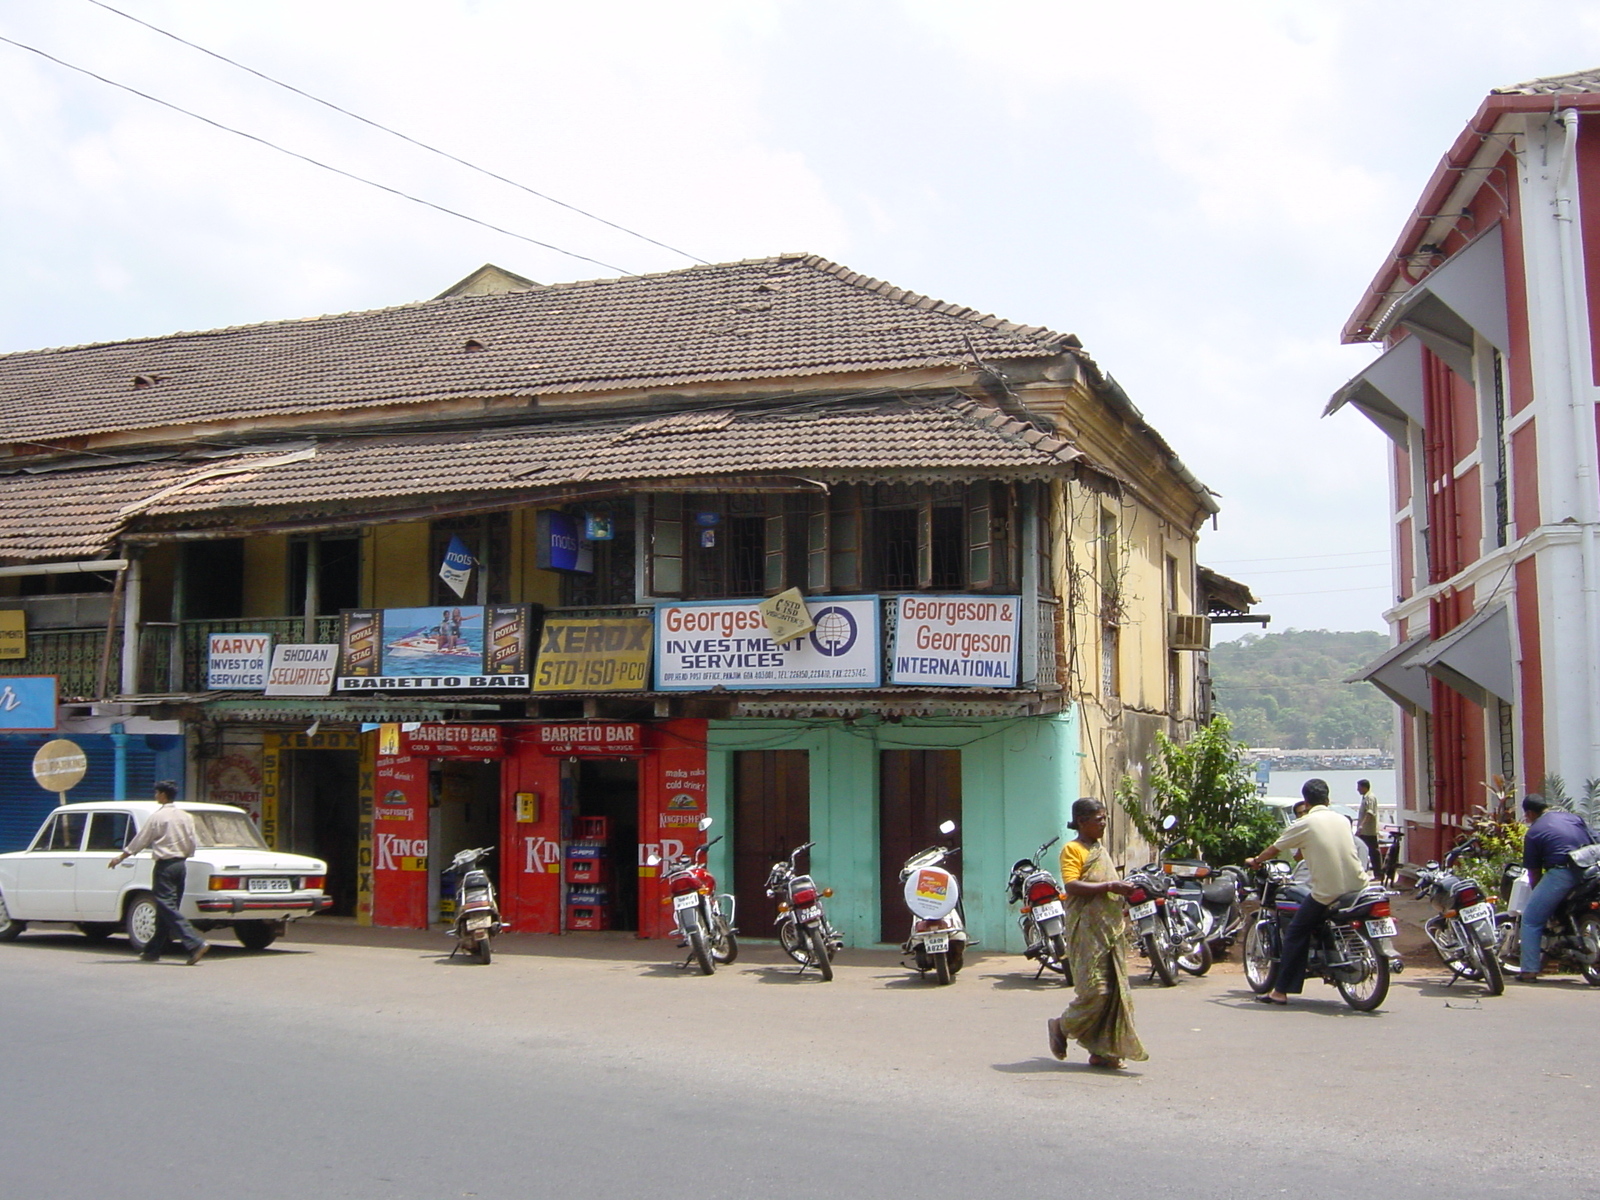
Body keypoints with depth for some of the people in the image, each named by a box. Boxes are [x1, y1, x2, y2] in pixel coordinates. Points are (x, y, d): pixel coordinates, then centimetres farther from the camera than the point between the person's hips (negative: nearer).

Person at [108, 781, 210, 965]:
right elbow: (191, 844, 9)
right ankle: (154, 949, 20)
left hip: (165, 865, -7)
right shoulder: (186, 817, 8)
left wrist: (120, 857, 7)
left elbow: (140, 841, -4)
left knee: (167, 908, -8)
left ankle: (196, 943, -23)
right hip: (181, 864, 7)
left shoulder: (157, 817, -9)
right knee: (167, 909, 13)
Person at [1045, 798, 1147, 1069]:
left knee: (1115, 991, 3)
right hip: (1087, 928, -8)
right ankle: (1061, 1027, 12)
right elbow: (1071, 886, -19)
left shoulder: (1101, 850, 21)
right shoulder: (1072, 849, -5)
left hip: (1111, 927, 8)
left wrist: (1123, 890, 13)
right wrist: (1109, 887, -22)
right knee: (1095, 989, -11)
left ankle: (1103, 1051, 8)